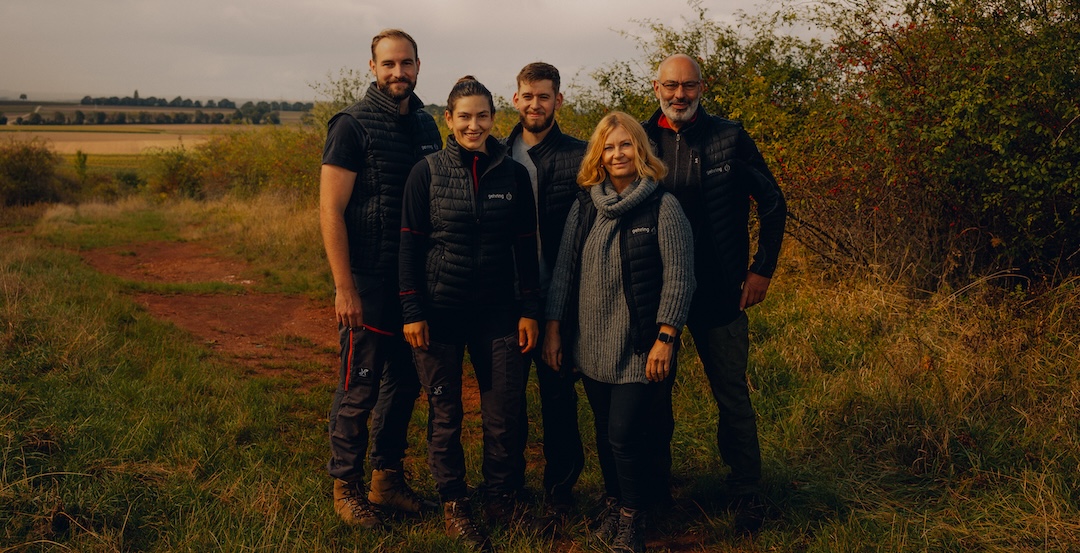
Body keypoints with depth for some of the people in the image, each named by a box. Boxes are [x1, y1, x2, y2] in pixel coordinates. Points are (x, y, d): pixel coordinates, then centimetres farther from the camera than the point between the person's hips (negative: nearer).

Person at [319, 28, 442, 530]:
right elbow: (330, 211, -12)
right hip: (368, 282, -6)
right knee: (359, 387, 1)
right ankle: (346, 487, 17)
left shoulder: (426, 126, 11)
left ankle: (387, 479, 27)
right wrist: (344, 288, -17)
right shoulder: (353, 125, -8)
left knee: (404, 383, 13)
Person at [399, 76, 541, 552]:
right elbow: (410, 245, -2)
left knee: (503, 415, 0)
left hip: (497, 312, 2)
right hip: (440, 311, -1)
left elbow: (525, 246, 6)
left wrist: (529, 310, 2)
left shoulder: (513, 174, 3)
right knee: (445, 414, 7)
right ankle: (454, 506, 22)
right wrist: (412, 311, -7)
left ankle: (500, 498, 22)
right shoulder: (427, 172, -2)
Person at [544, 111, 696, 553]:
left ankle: (633, 516, 18)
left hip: (638, 348, -4)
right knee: (605, 433, 14)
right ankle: (614, 504, 36)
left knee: (623, 434, -5)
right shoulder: (584, 207, 7)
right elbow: (563, 270, 10)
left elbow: (679, 278, -10)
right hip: (591, 345, 5)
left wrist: (665, 339, -14)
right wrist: (554, 328, 7)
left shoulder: (663, 207, -7)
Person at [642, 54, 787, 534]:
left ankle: (746, 495, 20)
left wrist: (763, 269, -1)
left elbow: (773, 204, 3)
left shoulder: (730, 138, -4)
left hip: (720, 292, -2)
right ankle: (653, 488, 31)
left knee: (733, 397, 6)